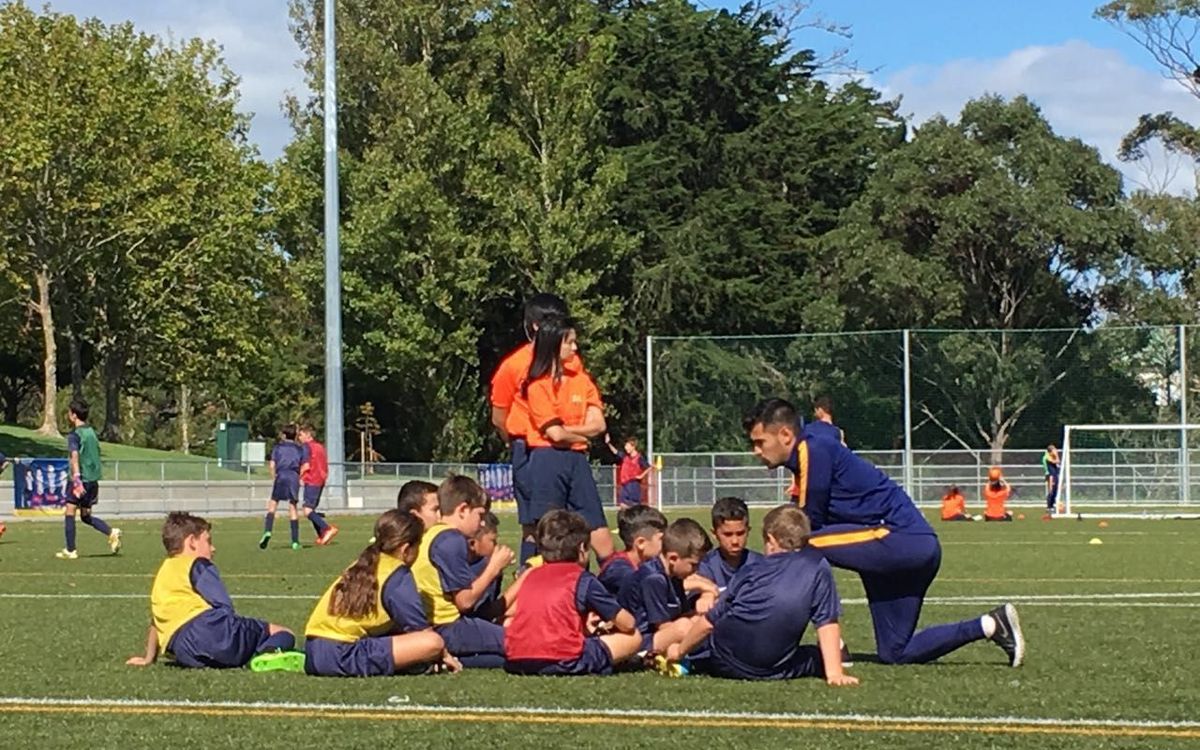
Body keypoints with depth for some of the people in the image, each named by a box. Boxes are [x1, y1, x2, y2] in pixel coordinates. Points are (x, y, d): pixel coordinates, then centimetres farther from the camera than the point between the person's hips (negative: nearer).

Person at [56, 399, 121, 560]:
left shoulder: (74, 434, -9)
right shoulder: (91, 432, 15)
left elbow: (75, 455, -24)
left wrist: (76, 478, -32)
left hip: (81, 480, -8)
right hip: (94, 480, 8)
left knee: (69, 512, 1)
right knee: (86, 516, 16)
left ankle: (70, 551, 0)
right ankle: (112, 533, -3)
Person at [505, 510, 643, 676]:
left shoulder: (530, 576, 22)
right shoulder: (583, 580, 8)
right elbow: (627, 623, 11)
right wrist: (611, 623, 39)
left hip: (515, 662, 4)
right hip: (561, 661, -4)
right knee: (633, 637, 8)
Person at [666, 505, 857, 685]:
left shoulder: (751, 572, 4)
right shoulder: (818, 567, -1)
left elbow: (709, 622, 7)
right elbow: (827, 622, -5)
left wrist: (680, 651, 21)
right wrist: (834, 673, -7)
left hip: (725, 664, 1)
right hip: (773, 670, -1)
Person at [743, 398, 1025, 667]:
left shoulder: (813, 451, -11)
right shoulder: (804, 462, 18)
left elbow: (810, 525, -10)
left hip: (902, 539, -10)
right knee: (895, 653, 12)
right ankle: (990, 625, 13)